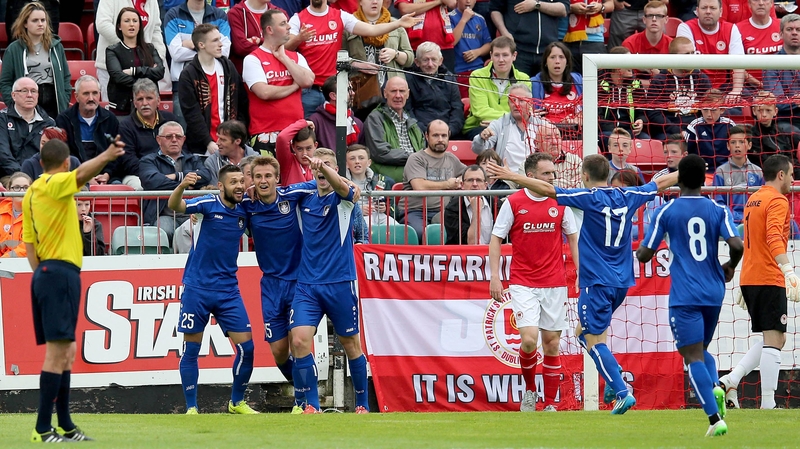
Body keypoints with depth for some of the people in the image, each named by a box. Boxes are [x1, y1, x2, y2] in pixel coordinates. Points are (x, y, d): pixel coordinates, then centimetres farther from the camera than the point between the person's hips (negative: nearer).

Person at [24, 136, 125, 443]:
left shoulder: (32, 193, 16)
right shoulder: (54, 184, -9)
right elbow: (82, 173, -31)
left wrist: (41, 274, 19)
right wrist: (107, 156, -48)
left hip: (45, 272, 10)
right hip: (61, 272, -10)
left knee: (66, 353, 16)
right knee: (57, 351, -12)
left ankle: (65, 425, 20)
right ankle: (43, 429, -17)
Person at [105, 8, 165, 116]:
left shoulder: (150, 49, 13)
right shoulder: (112, 51, 4)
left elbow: (160, 71, -3)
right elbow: (118, 76, -12)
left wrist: (134, 71, -12)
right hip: (121, 106, -2)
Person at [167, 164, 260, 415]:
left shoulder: (244, 211, 4)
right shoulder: (207, 205, -10)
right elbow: (174, 205, -25)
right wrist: (182, 186, -46)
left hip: (228, 290, 4)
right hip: (197, 288, -4)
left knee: (246, 347, -1)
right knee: (191, 349, 0)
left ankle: (237, 402, 16)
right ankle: (191, 407, 9)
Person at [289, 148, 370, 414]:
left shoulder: (341, 199, -4)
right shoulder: (305, 201, 9)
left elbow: (342, 187, -28)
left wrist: (324, 167, -49)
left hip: (340, 283, -3)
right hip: (307, 285, 3)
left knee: (351, 345, 7)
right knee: (299, 339, -14)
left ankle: (362, 404, 22)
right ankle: (311, 405, -7)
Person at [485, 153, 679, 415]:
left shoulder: (590, 198, -11)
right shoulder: (627, 197, 6)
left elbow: (548, 190, -18)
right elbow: (660, 183, 23)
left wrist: (510, 176, -16)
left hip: (597, 282, -7)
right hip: (622, 282, 7)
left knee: (595, 340, -4)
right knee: (586, 332, 20)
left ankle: (622, 392, -15)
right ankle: (613, 372, 1)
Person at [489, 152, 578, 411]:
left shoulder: (561, 203, 2)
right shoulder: (513, 203, -5)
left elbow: (573, 238, 11)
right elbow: (496, 240, 1)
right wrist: (495, 277, -7)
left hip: (555, 283, 2)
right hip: (523, 282, -2)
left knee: (552, 342, 3)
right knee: (529, 339, -15)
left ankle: (550, 404, 11)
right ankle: (530, 389, 12)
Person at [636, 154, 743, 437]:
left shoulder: (666, 212, -3)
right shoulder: (718, 211, 2)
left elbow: (644, 255, -2)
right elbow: (737, 245, -11)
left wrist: (639, 251, 22)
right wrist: (730, 268, 10)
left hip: (684, 296, -4)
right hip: (714, 293, 4)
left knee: (693, 357, -5)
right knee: (701, 350, 23)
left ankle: (715, 419, -20)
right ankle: (715, 387, -8)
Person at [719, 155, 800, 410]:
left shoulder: (753, 200, 18)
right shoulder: (777, 201, -10)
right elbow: (774, 238, -26)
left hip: (749, 280, 9)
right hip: (770, 280, -9)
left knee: (773, 340, 15)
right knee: (773, 339, -8)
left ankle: (731, 380, 4)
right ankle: (768, 404, -13)